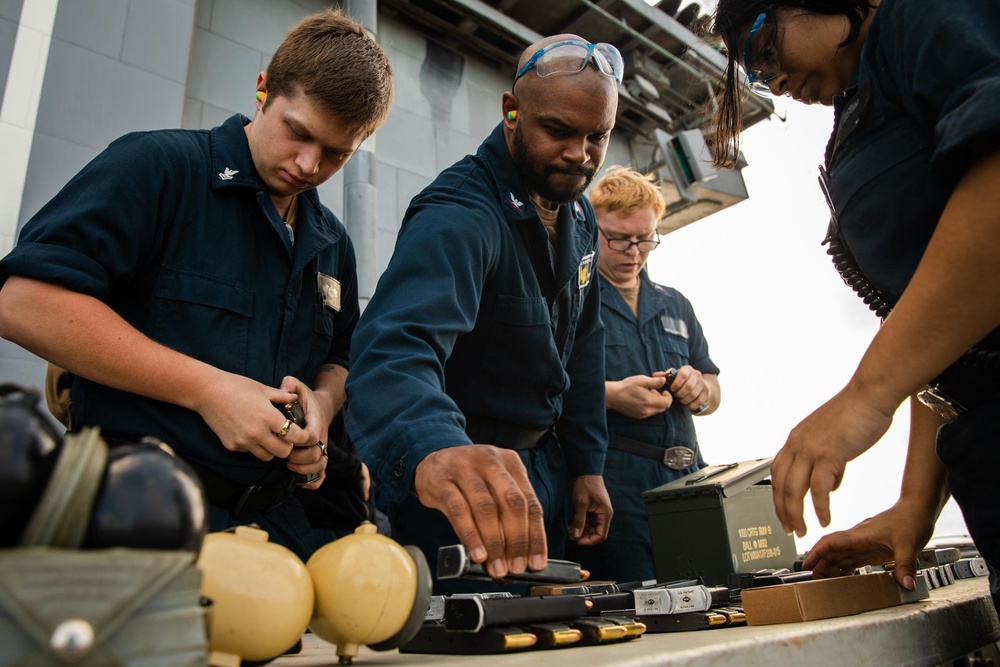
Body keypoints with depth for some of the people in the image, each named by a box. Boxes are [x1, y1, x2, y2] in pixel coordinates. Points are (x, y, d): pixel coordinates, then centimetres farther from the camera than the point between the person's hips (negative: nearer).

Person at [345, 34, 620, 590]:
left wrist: (587, 465, 6)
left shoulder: (578, 215, 3)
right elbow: (396, 347, -43)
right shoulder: (459, 215, -25)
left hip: (548, 469, 8)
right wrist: (433, 449, -64)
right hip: (468, 487, -7)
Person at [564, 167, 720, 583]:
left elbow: (713, 394, 25)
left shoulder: (675, 306, 23)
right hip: (610, 482, -6)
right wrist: (610, 394, -20)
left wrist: (700, 387, 1)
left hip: (684, 482, 6)